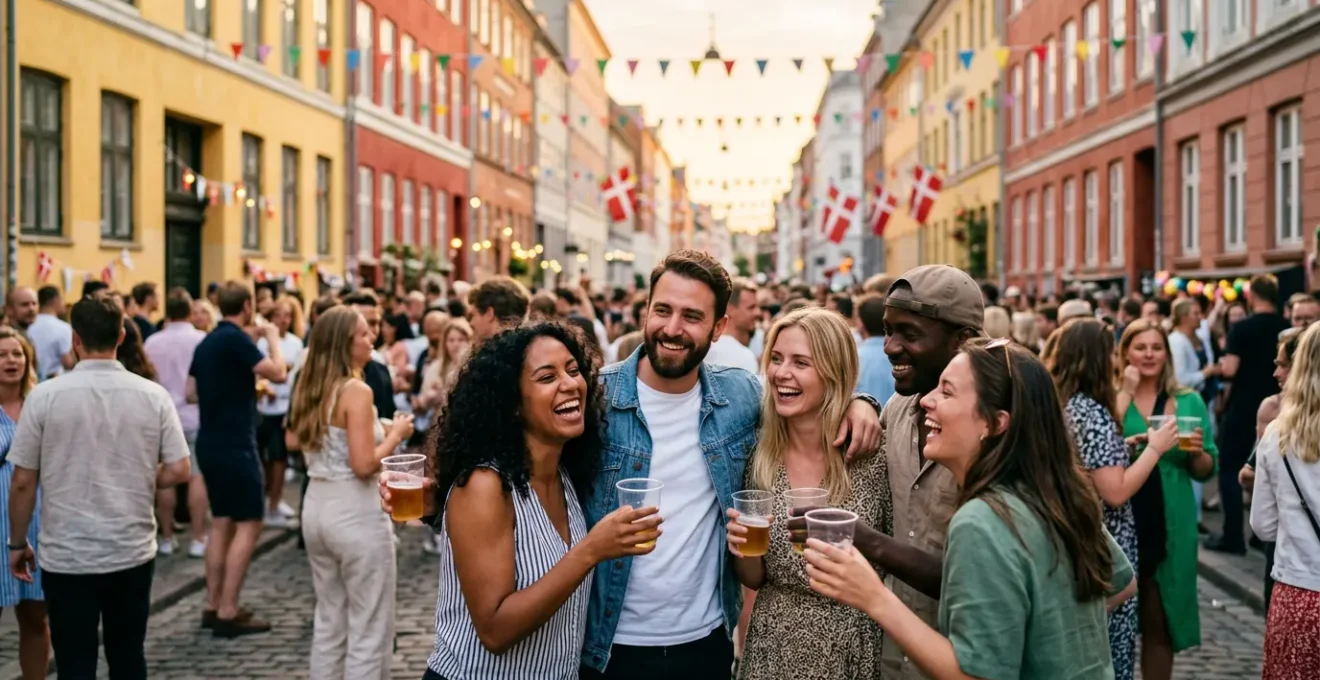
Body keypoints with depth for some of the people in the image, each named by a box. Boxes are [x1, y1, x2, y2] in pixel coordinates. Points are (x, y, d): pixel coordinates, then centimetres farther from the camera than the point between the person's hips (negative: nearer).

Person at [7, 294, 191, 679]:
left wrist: (17, 543, 7)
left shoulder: (45, 396, -9)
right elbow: (178, 471, -5)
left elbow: (22, 481, -5)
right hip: (133, 552, 2)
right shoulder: (153, 395, -4)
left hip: (66, 556, -2)